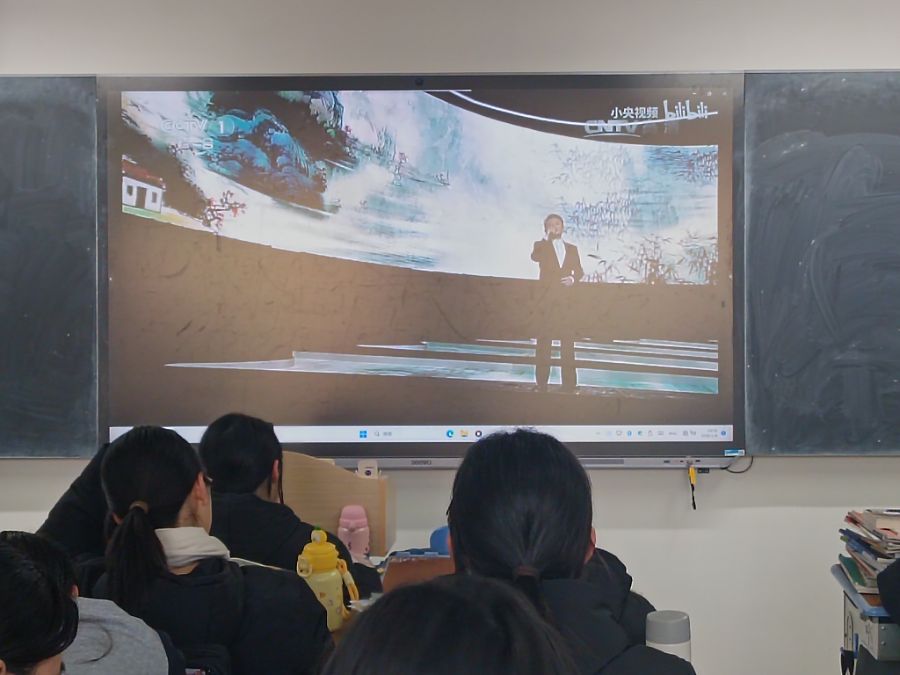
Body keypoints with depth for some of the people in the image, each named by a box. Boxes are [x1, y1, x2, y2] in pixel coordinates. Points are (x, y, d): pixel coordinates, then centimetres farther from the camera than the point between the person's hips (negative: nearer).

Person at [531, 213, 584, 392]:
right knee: (544, 339, -2)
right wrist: (547, 238, -13)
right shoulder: (541, 246, 7)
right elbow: (535, 257, -15)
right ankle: (541, 381, 0)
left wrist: (573, 279, -6)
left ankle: (569, 382, 0)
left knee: (567, 340, -1)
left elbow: (579, 270, 14)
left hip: (566, 299, 2)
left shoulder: (572, 248, 17)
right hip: (546, 298, -2)